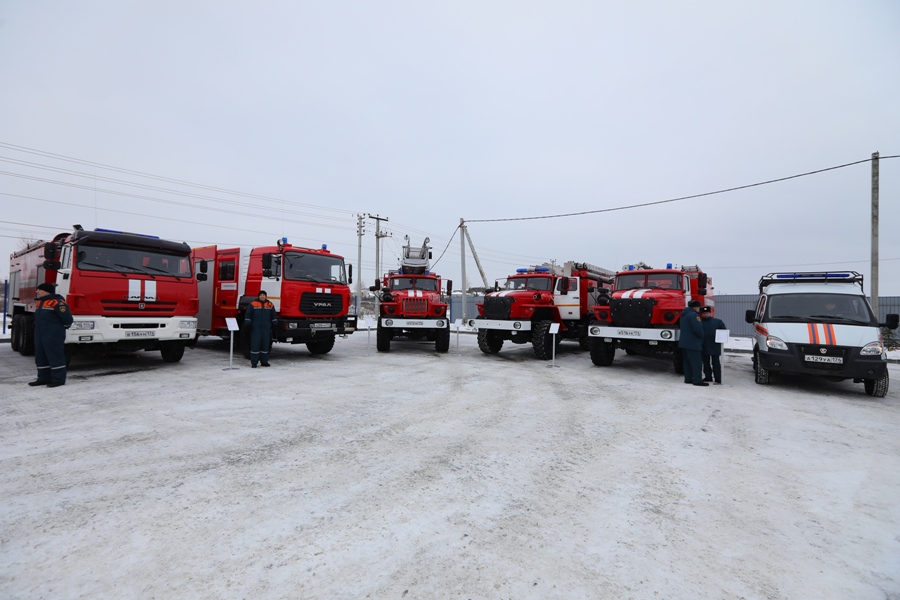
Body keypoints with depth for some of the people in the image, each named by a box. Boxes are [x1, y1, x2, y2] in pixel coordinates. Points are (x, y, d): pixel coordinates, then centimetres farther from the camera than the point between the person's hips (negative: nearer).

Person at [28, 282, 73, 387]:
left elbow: (67, 318, -17)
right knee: (41, 357, 14)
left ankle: (58, 379, 0)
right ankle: (43, 378, 24)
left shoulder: (57, 302, -16)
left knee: (55, 356, -5)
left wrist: (60, 328, 0)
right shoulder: (39, 302, 15)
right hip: (40, 334, 10)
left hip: (53, 336, -10)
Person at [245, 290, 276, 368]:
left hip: (266, 329, 3)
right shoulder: (253, 304, 0)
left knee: (265, 344, 6)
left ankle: (264, 361, 15)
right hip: (255, 329, -3)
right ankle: (253, 362, 1)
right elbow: (248, 315, 2)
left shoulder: (270, 305, 9)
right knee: (255, 344, -4)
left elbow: (273, 316, 16)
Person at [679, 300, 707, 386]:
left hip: (684, 342, 10)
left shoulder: (684, 315, 16)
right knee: (696, 362, -6)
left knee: (687, 362, 12)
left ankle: (688, 378, 15)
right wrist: (701, 336, -6)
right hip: (692, 343, -10)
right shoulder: (693, 315, -16)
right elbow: (698, 328, -25)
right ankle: (697, 380, -4)